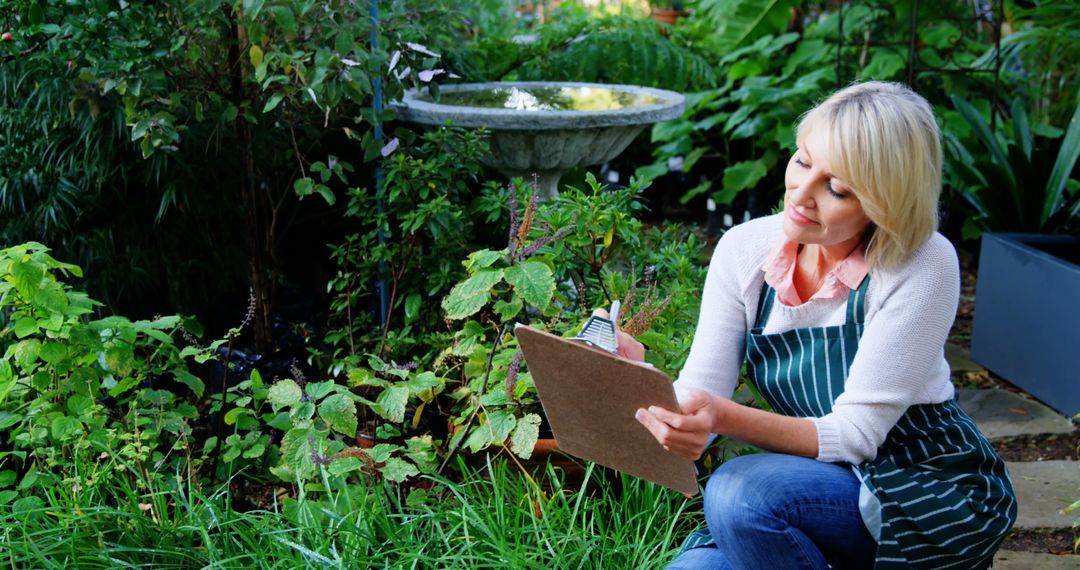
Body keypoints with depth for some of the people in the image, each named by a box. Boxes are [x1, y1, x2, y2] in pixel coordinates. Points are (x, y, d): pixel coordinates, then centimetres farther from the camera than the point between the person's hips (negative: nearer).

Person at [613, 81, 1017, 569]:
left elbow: (854, 434, -22)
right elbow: (698, 397, -11)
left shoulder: (923, 265, -20)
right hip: (818, 485, 4)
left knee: (739, 492, -29)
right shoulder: (745, 250, -7)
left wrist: (727, 418, -39)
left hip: (935, 499, -4)